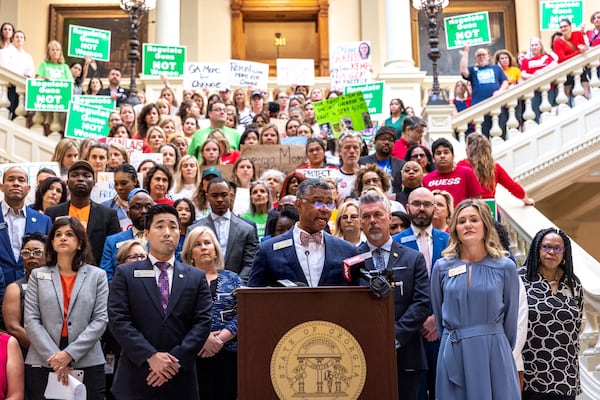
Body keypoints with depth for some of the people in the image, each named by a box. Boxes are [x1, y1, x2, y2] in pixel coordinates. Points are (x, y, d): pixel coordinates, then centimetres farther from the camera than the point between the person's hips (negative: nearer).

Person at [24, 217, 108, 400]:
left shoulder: (97, 275, 6)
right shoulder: (38, 275, 8)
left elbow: (100, 320, -2)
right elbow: (31, 321, 0)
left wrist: (70, 354, -12)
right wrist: (54, 358, -11)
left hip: (87, 362, -1)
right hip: (42, 362, 1)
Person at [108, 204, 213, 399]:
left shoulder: (196, 277, 8)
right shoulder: (125, 274, 4)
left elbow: (203, 322, 0)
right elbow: (118, 320, -5)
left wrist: (175, 360, -12)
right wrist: (151, 356, -15)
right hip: (135, 380, -1)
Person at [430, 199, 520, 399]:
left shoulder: (505, 267, -1)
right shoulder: (442, 267, 2)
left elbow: (511, 317, 6)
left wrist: (502, 349, 12)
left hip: (493, 352, -1)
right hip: (453, 354, 1)